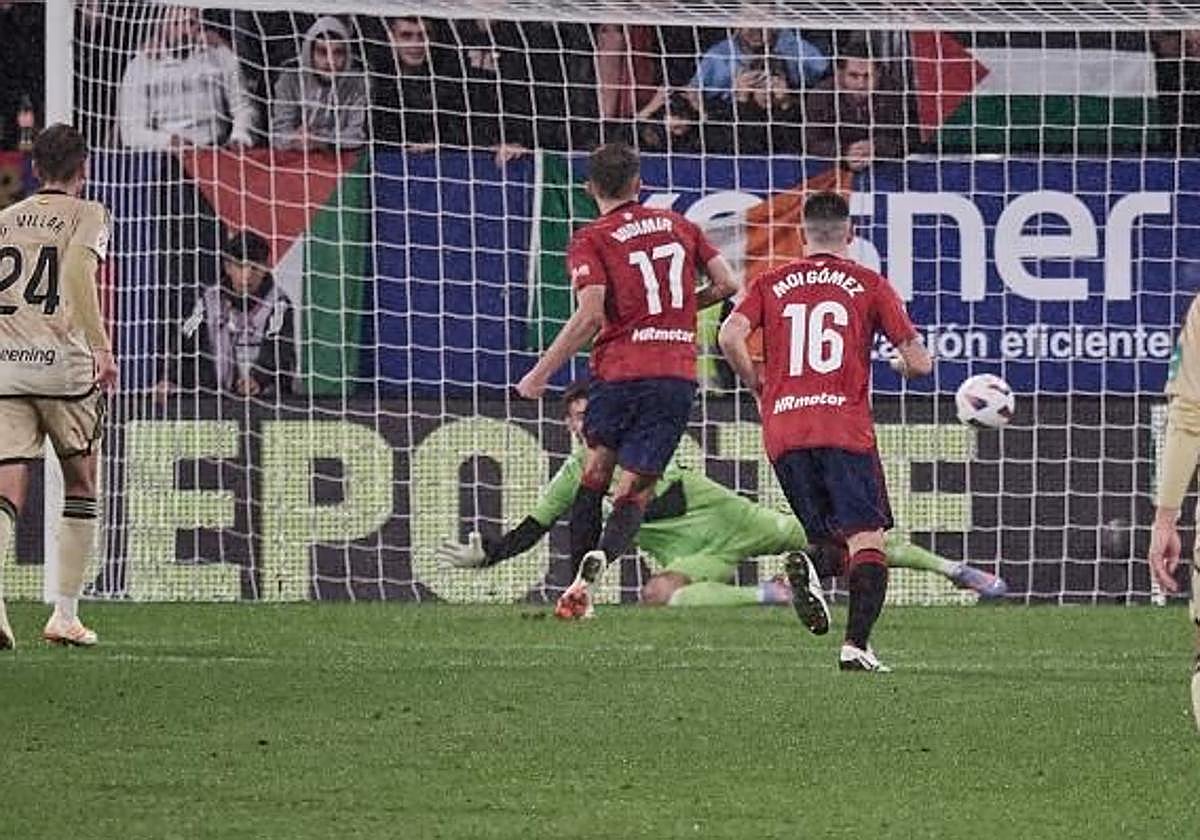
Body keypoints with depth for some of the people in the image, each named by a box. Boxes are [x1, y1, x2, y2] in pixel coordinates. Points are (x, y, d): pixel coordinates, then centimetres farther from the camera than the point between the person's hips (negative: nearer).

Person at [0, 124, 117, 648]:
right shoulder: (86, 215, 3)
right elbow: (78, 274, -15)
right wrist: (102, 348, -14)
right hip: (63, 365, -3)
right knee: (82, 488, 15)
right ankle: (65, 614, 11)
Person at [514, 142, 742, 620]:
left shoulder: (591, 240, -1)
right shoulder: (679, 226, 13)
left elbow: (590, 316, -13)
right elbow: (726, 283, 11)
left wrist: (541, 374, -7)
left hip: (620, 370, -2)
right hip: (678, 374, 2)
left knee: (596, 470, 15)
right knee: (636, 487, 2)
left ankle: (579, 581, 10)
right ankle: (602, 556, -26)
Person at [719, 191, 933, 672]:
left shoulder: (771, 284, 12)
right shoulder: (868, 285, 8)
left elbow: (730, 336, -4)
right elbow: (919, 362, 5)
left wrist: (759, 387, 11)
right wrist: (906, 365, 28)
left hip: (783, 431, 3)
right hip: (845, 428, -3)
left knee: (827, 539, 15)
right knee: (867, 541, -3)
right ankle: (856, 643, -23)